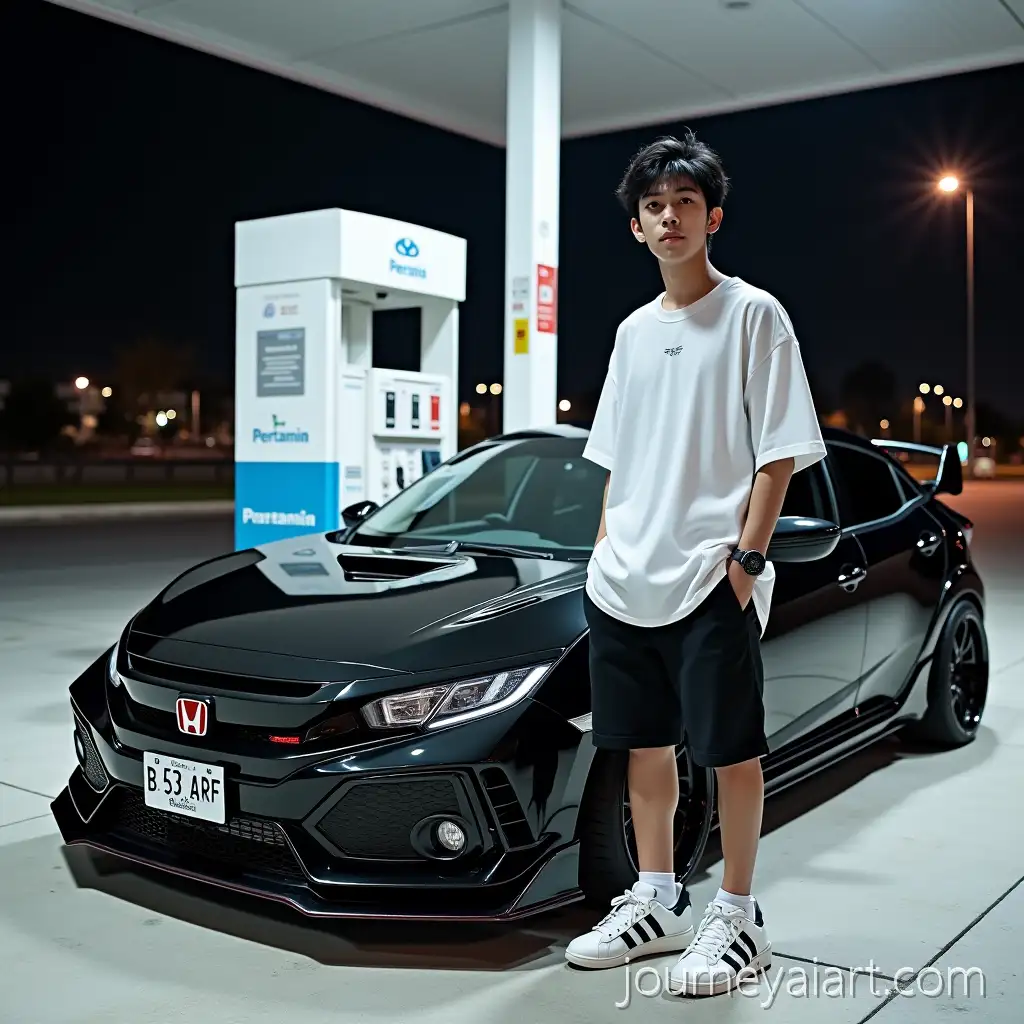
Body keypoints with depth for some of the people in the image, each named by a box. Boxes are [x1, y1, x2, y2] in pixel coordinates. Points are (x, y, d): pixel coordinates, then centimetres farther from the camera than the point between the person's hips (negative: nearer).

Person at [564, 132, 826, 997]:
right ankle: (655, 905, 27)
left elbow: (780, 452, -7)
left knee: (731, 749, 1)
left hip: (711, 580, -6)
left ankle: (738, 917, 17)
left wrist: (748, 554, -14)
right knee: (644, 743, 13)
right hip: (625, 582, 6)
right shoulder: (634, 330, 15)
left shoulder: (753, 314, -3)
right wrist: (608, 549, 11)